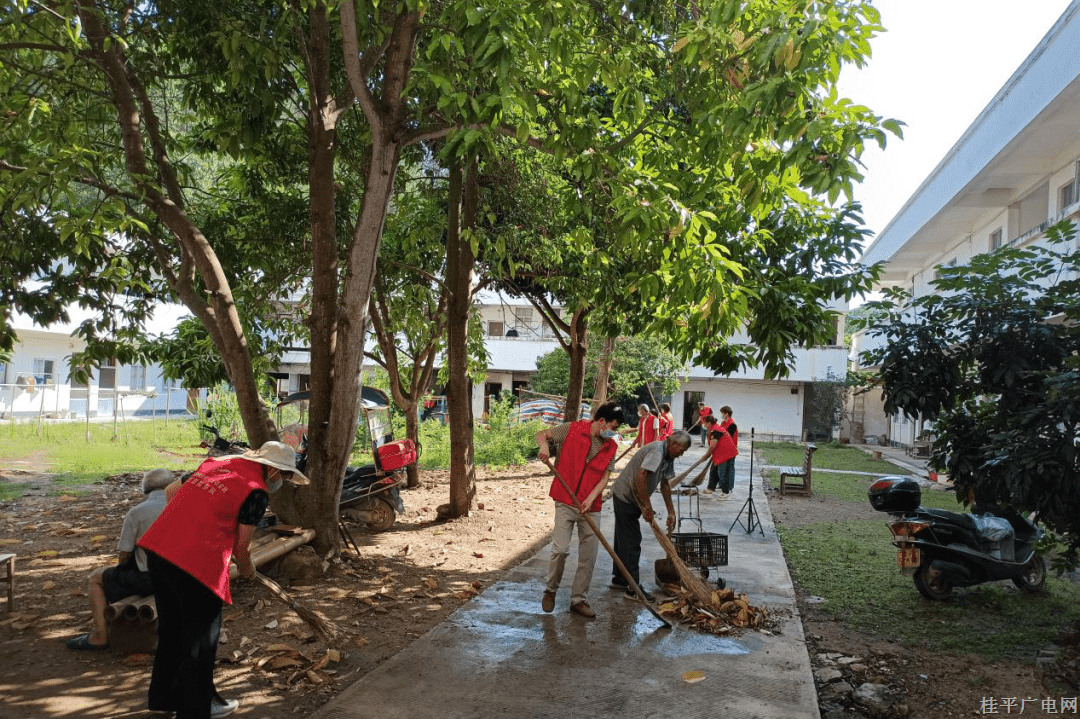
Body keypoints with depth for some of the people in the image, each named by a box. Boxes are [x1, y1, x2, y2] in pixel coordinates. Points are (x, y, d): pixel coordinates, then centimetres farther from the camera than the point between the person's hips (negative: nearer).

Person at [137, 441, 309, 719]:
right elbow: (240, 548, -3)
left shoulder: (215, 463, 14)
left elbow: (172, 490, 23)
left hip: (157, 547, 8)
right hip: (197, 563, -8)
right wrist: (247, 569, 18)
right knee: (201, 636, 12)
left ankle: (164, 696, 42)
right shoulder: (256, 492, -7)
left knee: (171, 627, 25)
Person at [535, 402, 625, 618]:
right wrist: (544, 446, -23)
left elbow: (604, 478, 0)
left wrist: (590, 499, -16)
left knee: (589, 555, 5)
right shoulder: (572, 429, -6)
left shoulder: (611, 447, 5)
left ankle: (578, 600, 21)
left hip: (590, 506, 4)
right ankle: (550, 590, 16)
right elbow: (541, 434, 0)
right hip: (565, 503, -4)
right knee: (561, 549, -11)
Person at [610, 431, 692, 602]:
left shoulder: (668, 456, 6)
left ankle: (619, 578, 31)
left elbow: (664, 484, 15)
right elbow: (641, 477, -33)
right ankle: (633, 587, -3)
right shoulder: (657, 451, -25)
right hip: (625, 496, -10)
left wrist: (671, 511, 14)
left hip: (630, 498, 10)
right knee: (631, 542, -8)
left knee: (623, 538, 19)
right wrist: (648, 508, -26)